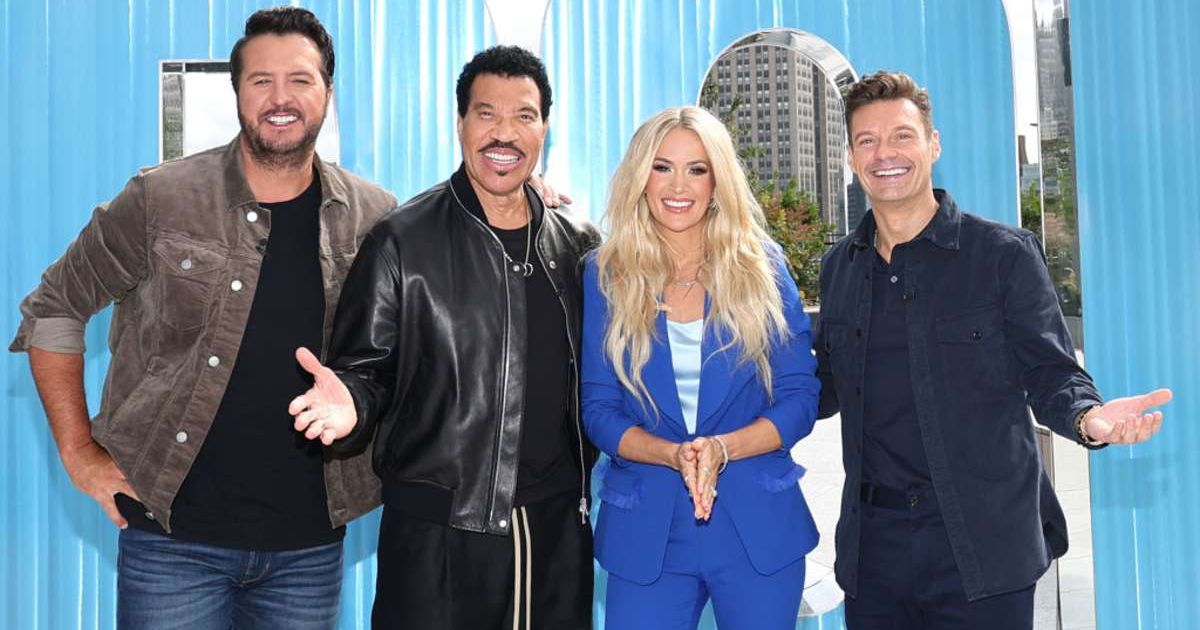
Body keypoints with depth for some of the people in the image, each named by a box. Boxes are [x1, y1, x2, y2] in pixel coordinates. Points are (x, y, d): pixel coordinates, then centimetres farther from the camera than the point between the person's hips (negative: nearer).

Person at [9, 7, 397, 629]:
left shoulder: (375, 217, 0)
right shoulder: (160, 199, -6)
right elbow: (52, 311, 2)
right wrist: (79, 451, -2)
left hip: (310, 543, 2)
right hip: (174, 537, -2)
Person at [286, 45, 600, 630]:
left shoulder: (579, 245, 6)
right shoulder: (402, 242, -5)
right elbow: (367, 370, -3)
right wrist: (350, 404, -24)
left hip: (556, 530, 4)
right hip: (434, 536, -3)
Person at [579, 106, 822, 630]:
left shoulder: (760, 266, -1)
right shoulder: (604, 277, -1)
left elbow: (800, 398, -2)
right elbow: (598, 410, -2)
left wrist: (721, 449, -18)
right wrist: (674, 455, -19)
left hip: (758, 523, 1)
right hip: (645, 528, 0)